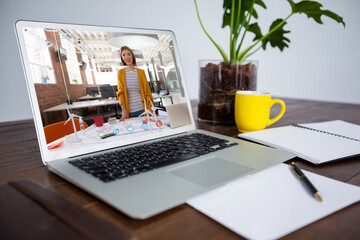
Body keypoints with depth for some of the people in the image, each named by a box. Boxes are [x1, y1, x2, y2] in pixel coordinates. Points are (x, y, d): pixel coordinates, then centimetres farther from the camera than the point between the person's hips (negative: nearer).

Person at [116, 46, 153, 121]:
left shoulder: (141, 72, 7)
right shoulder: (120, 72, 6)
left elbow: (148, 92, 7)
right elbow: (120, 92, 4)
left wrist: (150, 110, -4)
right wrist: (123, 110, -8)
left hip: (143, 109, 0)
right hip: (129, 111, 0)